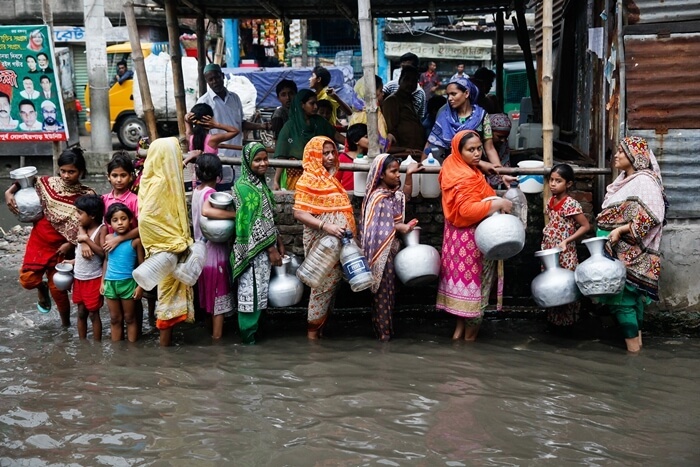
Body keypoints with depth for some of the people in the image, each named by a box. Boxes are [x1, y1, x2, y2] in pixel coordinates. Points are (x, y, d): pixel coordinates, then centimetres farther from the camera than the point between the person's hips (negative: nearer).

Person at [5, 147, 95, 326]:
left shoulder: (86, 195, -10)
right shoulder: (47, 183, -6)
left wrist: (71, 243, -14)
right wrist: (9, 192, -12)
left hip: (61, 246, -2)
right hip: (39, 240, 2)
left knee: (57, 288, 4)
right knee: (27, 279, -8)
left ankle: (66, 325, 24)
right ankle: (42, 288, 30)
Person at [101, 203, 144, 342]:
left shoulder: (136, 240, -10)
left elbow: (142, 264, -5)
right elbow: (106, 261, 11)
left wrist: (140, 285, -8)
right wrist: (103, 281, 9)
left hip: (128, 282, -3)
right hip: (110, 283, 3)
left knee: (130, 318, 9)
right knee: (115, 319, 13)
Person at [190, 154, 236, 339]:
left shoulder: (196, 191, 6)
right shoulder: (210, 192, -19)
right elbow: (206, 211, -39)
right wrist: (234, 214, -37)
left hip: (202, 252, 8)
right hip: (215, 253, -8)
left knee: (207, 295, 21)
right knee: (219, 297, 3)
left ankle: (210, 331, 35)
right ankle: (217, 337, 9)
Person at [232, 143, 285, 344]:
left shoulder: (261, 184, 14)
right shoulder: (245, 187, -15)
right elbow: (253, 223, -18)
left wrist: (279, 242, 17)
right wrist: (271, 249, -17)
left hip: (265, 247, 9)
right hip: (253, 249, -9)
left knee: (258, 291, 13)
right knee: (251, 291, -4)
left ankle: (251, 331, 21)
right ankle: (249, 336, 2)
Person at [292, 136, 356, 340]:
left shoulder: (332, 178, 15)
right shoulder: (308, 180, -10)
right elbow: (299, 213, -17)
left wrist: (350, 232, 15)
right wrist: (326, 226, -25)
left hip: (337, 240, 8)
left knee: (332, 280, 10)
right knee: (325, 281, -7)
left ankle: (320, 325, 18)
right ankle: (313, 328, 3)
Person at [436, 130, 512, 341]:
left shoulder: (456, 168, 5)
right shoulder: (465, 178, -25)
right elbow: (468, 209, -35)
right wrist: (499, 203, -28)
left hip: (463, 237, 10)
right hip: (471, 239, -10)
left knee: (465, 283, 17)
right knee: (474, 285, 2)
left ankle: (460, 331, 25)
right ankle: (469, 337, 13)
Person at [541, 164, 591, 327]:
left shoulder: (570, 204, -16)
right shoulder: (551, 201, 6)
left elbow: (586, 226, -16)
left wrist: (566, 241, -21)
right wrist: (547, 234, 6)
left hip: (565, 254, -7)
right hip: (550, 252, 7)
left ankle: (567, 320, 12)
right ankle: (554, 319, 24)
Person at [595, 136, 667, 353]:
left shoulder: (644, 181, -15)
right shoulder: (624, 180, 14)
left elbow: (651, 216, -24)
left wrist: (620, 230, -23)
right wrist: (608, 233, 15)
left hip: (629, 253, -9)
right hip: (618, 251, 9)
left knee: (623, 298, -7)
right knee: (632, 297, 13)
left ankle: (633, 351, -1)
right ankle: (637, 342, 20)